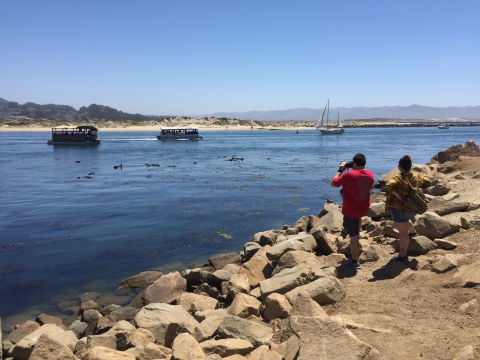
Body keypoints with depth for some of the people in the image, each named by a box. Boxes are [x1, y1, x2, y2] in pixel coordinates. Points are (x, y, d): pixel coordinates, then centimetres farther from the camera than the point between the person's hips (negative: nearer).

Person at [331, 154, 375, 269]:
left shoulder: (349, 175, -23)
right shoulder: (370, 175, -4)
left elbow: (333, 183, -10)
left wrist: (340, 170, 0)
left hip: (351, 210, -7)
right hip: (364, 208, 7)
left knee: (353, 236, 3)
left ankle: (354, 262, 14)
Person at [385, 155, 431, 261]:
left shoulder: (399, 178, -23)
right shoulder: (417, 177, -1)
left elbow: (388, 185, -40)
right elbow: (428, 182, 14)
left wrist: (397, 195, -28)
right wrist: (417, 188, 10)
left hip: (399, 208, -8)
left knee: (403, 231, 2)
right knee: (405, 220, 39)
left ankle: (403, 255, 11)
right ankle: (413, 232, 64)